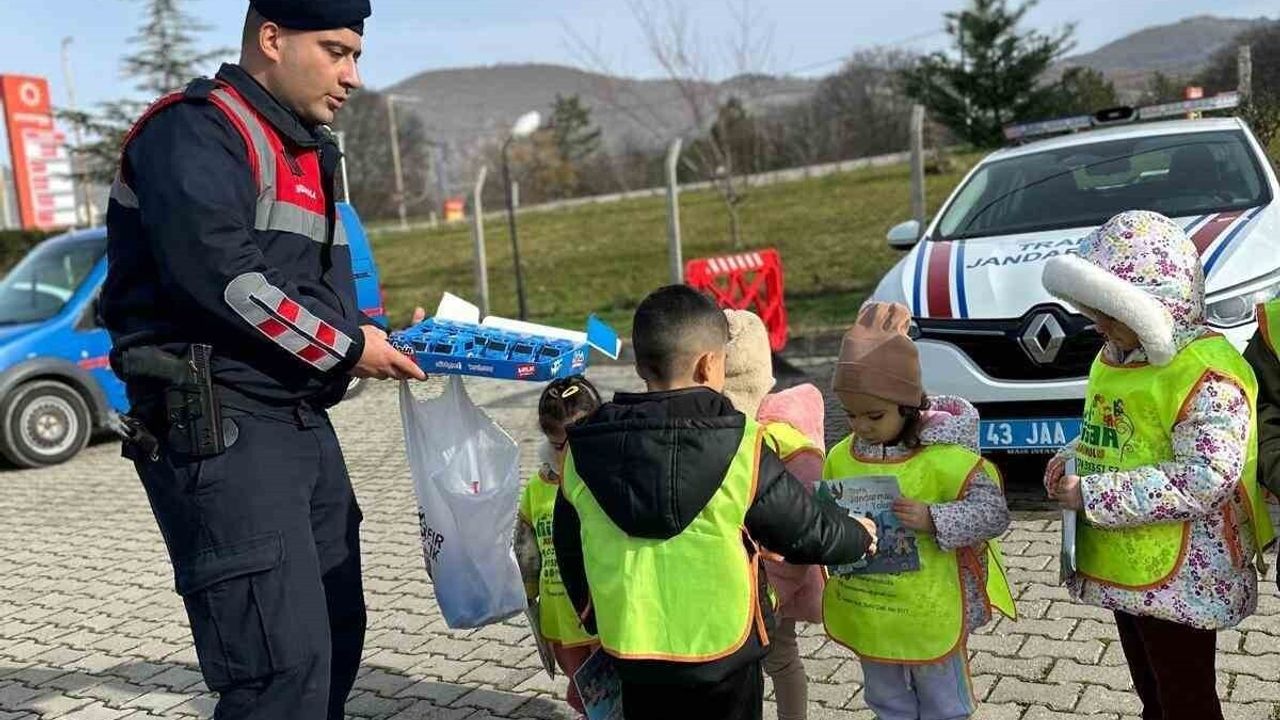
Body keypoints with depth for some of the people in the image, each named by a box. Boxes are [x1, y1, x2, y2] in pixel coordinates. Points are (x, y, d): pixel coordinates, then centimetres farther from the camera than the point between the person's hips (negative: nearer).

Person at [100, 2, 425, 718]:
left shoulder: (307, 153, 21)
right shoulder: (196, 128, -8)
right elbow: (217, 272, -22)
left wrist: (373, 338, 5)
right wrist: (345, 349, -13)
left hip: (303, 422, 10)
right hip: (218, 430, -10)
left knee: (337, 634, 15)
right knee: (286, 660, -13)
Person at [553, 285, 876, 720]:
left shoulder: (583, 453, -7)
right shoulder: (739, 447, -18)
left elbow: (570, 555, 5)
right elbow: (805, 531, -6)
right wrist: (860, 537, 16)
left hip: (631, 652, 3)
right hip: (723, 655, -3)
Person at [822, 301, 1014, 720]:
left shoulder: (944, 456, -19)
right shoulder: (841, 457, -3)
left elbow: (994, 512, -20)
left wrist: (932, 519, -32)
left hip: (930, 614, -5)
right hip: (867, 615, 5)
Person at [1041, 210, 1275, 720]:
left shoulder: (1207, 375, -21)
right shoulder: (1114, 357, 6)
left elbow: (1205, 481, -27)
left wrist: (1091, 495, -25)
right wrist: (1071, 461, -3)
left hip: (1179, 577, -8)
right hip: (1122, 567, 9)